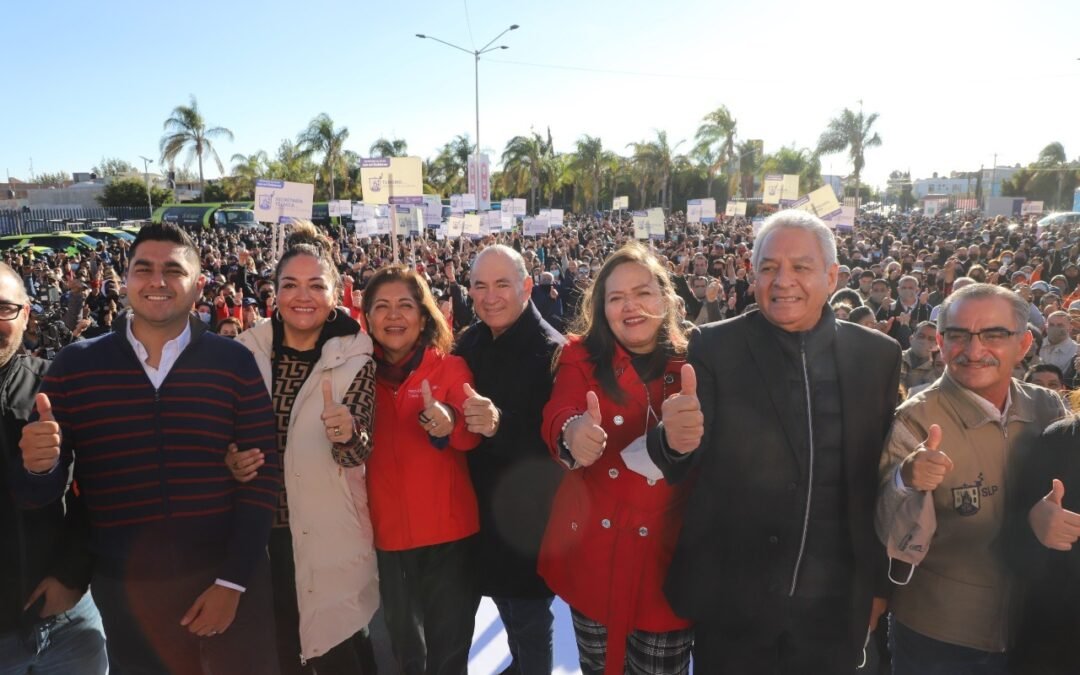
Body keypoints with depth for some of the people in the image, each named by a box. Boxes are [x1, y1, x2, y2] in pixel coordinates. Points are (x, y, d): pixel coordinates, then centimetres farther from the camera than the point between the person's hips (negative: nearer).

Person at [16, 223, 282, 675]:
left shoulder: (234, 364, -5)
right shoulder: (75, 365, -1)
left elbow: (262, 476, -5)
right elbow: (41, 494, 2)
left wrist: (232, 582, -8)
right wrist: (39, 466, -21)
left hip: (226, 579, -1)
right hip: (124, 589, 1)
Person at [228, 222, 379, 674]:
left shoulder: (355, 358, -9)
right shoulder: (246, 351, -2)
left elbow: (361, 453, -14)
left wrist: (346, 434, -35)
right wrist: (231, 461, -12)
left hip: (329, 535, -3)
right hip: (260, 528, 3)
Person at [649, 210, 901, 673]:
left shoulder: (878, 355, -1)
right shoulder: (714, 347, -8)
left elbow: (885, 475, 6)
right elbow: (682, 468, -12)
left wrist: (879, 582, 11)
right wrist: (677, 441, -35)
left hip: (835, 607, 2)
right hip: (731, 601, -1)